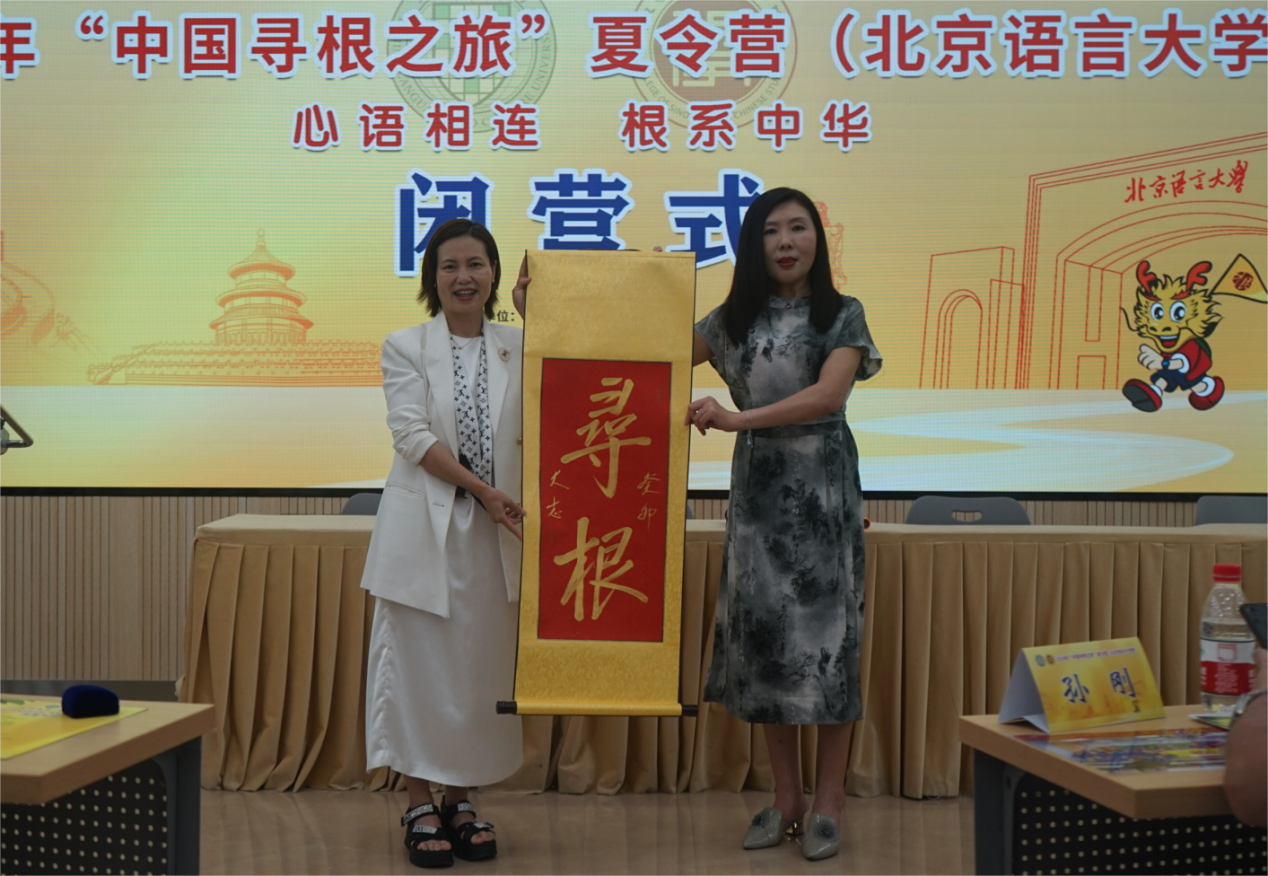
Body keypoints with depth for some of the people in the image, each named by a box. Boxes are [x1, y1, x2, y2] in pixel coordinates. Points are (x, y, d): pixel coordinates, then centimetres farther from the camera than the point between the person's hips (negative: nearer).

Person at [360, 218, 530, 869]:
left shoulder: (519, 347, 8)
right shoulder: (406, 347, 2)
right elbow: (412, 434, -8)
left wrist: (533, 315, -7)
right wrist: (484, 489, -16)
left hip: (496, 534, 2)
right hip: (423, 529, -2)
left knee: (480, 666, 8)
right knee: (419, 664, 2)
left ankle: (459, 801, 22)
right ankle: (420, 807, 14)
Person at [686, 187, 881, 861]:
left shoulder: (842, 315, 0)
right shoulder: (734, 320, 10)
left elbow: (827, 393, -15)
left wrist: (737, 419, -24)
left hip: (822, 485, -3)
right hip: (757, 485, 4)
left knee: (824, 630, -1)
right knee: (762, 632, 5)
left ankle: (828, 803, 9)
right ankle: (786, 798, 17)